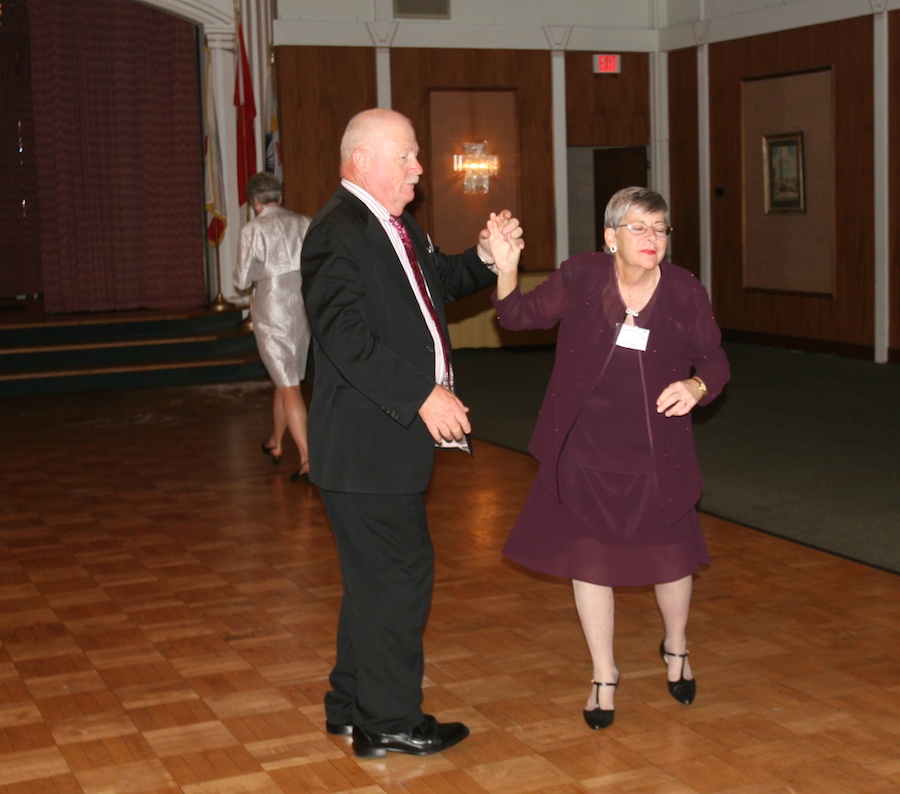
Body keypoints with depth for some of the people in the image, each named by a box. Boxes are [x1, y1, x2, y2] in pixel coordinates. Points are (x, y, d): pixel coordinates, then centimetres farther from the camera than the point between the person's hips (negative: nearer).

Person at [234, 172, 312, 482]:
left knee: (288, 386, -4)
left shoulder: (253, 230, -9)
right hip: (303, 309, 5)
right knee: (286, 379, 21)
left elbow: (243, 281, -7)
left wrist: (242, 277, 14)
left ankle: (307, 459, -11)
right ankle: (275, 444, 37)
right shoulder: (304, 223, 3)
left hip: (272, 311, -5)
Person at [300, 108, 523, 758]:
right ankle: (390, 721, 12)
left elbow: (439, 281, 28)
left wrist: (486, 257, 8)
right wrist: (423, 396, -28)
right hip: (366, 445, -11)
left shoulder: (397, 227, 15)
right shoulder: (339, 233, -17)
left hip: (394, 438, 11)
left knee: (377, 578, 18)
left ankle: (353, 707, 32)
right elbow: (346, 334, -26)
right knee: (399, 575, -2)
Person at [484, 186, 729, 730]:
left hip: (656, 456, 0)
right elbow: (522, 315, 0)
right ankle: (604, 677, 29)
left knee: (671, 557, 12)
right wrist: (506, 270, -19)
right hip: (585, 451, 0)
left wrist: (697, 387, -20)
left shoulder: (686, 293, -10)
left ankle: (676, 650, 44)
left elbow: (715, 360, 2)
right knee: (589, 560, 9)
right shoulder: (580, 278, -10)